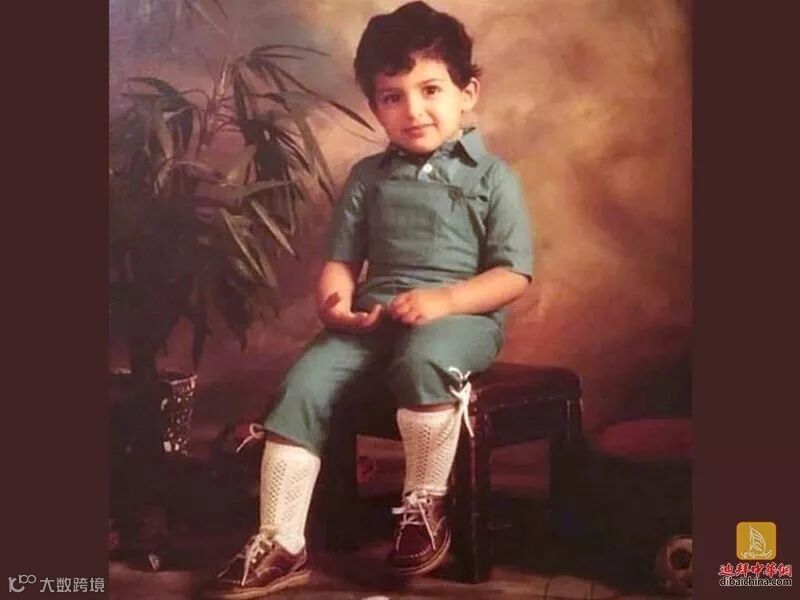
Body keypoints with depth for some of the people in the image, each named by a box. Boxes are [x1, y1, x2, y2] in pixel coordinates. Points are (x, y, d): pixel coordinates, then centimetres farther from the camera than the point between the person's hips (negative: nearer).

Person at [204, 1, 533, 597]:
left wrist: (443, 300, -19)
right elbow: (342, 260, 14)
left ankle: (426, 504, -14)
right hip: (373, 316, 4)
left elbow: (513, 275, -4)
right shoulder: (369, 175, 14)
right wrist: (333, 300, -9)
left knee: (424, 360, -38)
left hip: (462, 315, -4)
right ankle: (280, 545, -12)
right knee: (304, 384, -19)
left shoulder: (492, 177, 2)